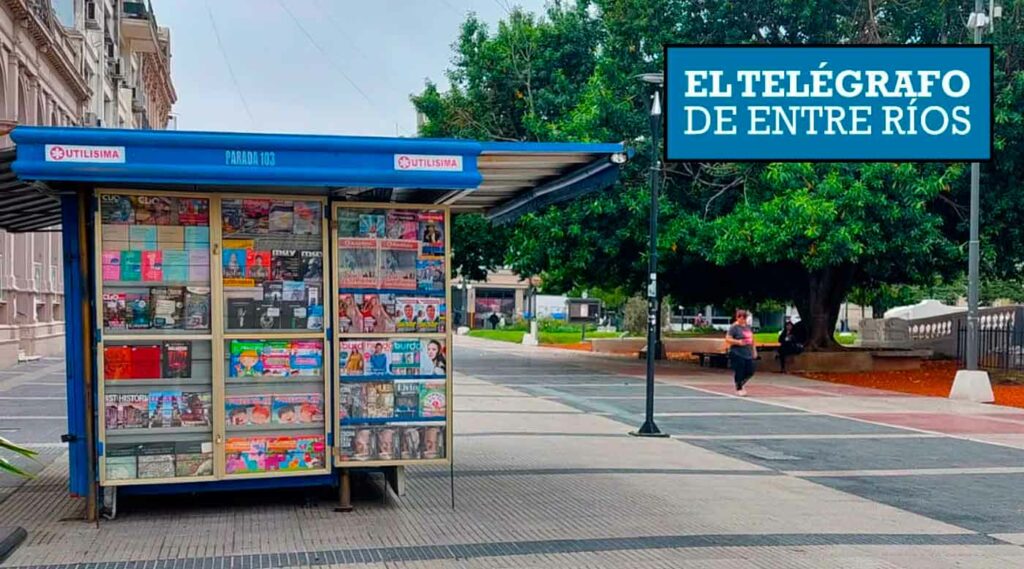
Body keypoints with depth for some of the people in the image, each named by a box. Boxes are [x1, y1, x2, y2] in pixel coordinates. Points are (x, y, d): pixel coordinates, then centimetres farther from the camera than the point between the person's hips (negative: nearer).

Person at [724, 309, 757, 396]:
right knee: (739, 372, -3)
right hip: (737, 354, -7)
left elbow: (752, 339, 24)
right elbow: (727, 339, -11)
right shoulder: (734, 327, -8)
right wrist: (738, 342, -22)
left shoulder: (748, 326, 14)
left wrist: (754, 350, 19)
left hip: (748, 354, 7)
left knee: (750, 372, 7)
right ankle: (739, 389, 13)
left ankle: (740, 384, 29)